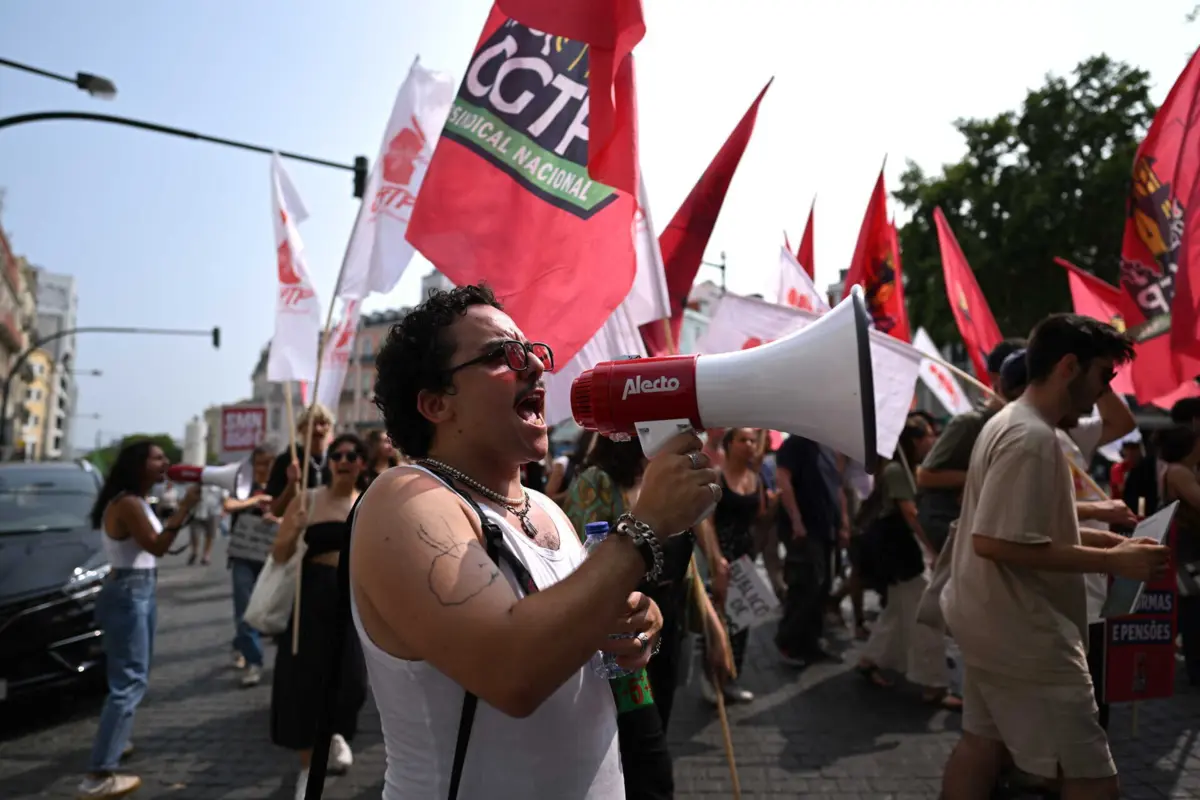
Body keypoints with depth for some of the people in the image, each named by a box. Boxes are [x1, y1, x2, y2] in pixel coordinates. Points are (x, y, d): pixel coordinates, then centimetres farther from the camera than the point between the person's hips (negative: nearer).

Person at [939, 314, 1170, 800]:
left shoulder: (1009, 424, 12)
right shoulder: (1031, 437, -21)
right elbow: (996, 542, -26)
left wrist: (1111, 540, 8)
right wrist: (1111, 561, -20)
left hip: (996, 625, 11)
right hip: (1024, 635, -10)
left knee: (982, 743, 17)